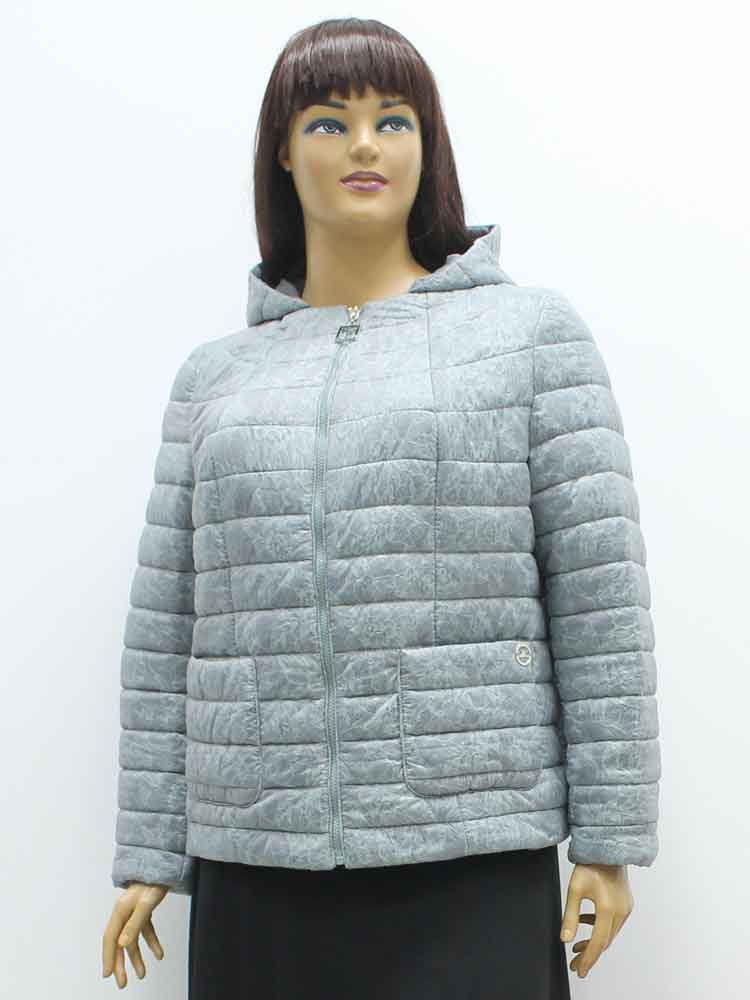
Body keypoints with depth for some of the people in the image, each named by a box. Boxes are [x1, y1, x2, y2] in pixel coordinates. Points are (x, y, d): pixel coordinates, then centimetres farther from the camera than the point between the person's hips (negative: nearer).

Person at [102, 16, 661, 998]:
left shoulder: (532, 329, 4)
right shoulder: (214, 374, 12)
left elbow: (599, 599, -1)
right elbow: (165, 631, 10)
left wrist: (609, 839, -3)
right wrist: (151, 852, 8)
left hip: (472, 858, -2)